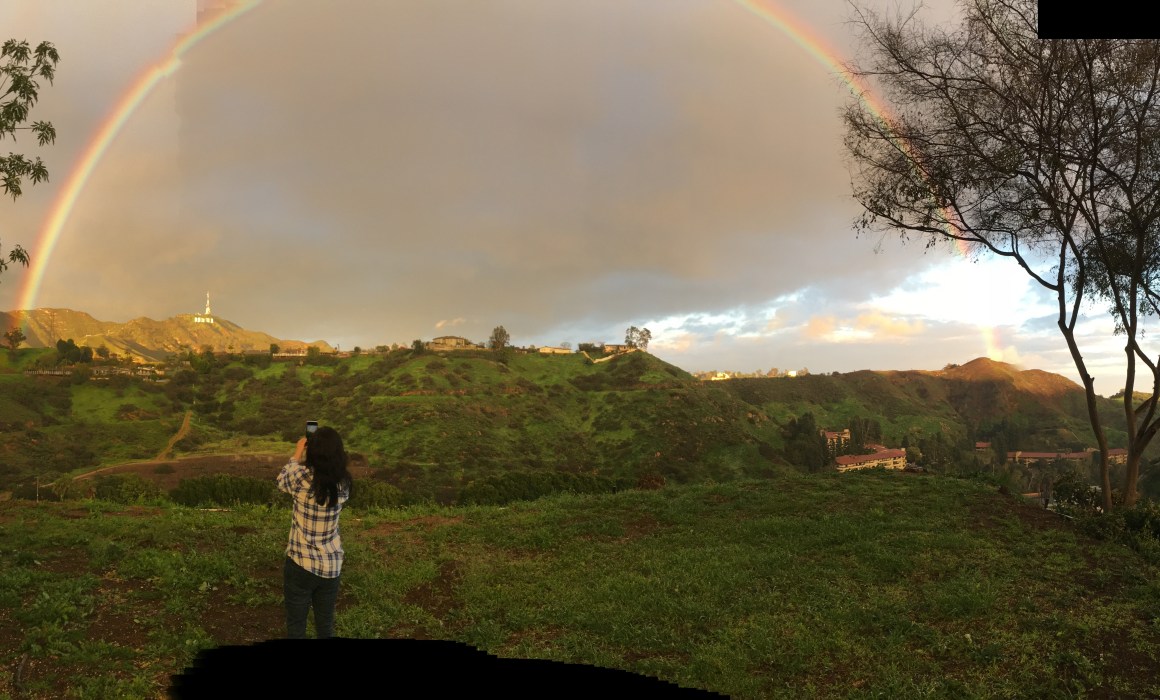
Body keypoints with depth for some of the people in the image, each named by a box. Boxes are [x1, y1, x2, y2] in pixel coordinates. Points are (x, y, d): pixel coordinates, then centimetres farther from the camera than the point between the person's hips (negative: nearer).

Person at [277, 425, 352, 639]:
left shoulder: (302, 476, -20)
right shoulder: (343, 483, -9)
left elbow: (282, 482, 3)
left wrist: (296, 455, 14)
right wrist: (330, 450, 15)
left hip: (300, 565, -3)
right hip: (332, 567, 3)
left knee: (296, 626, 12)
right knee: (326, 626, 17)